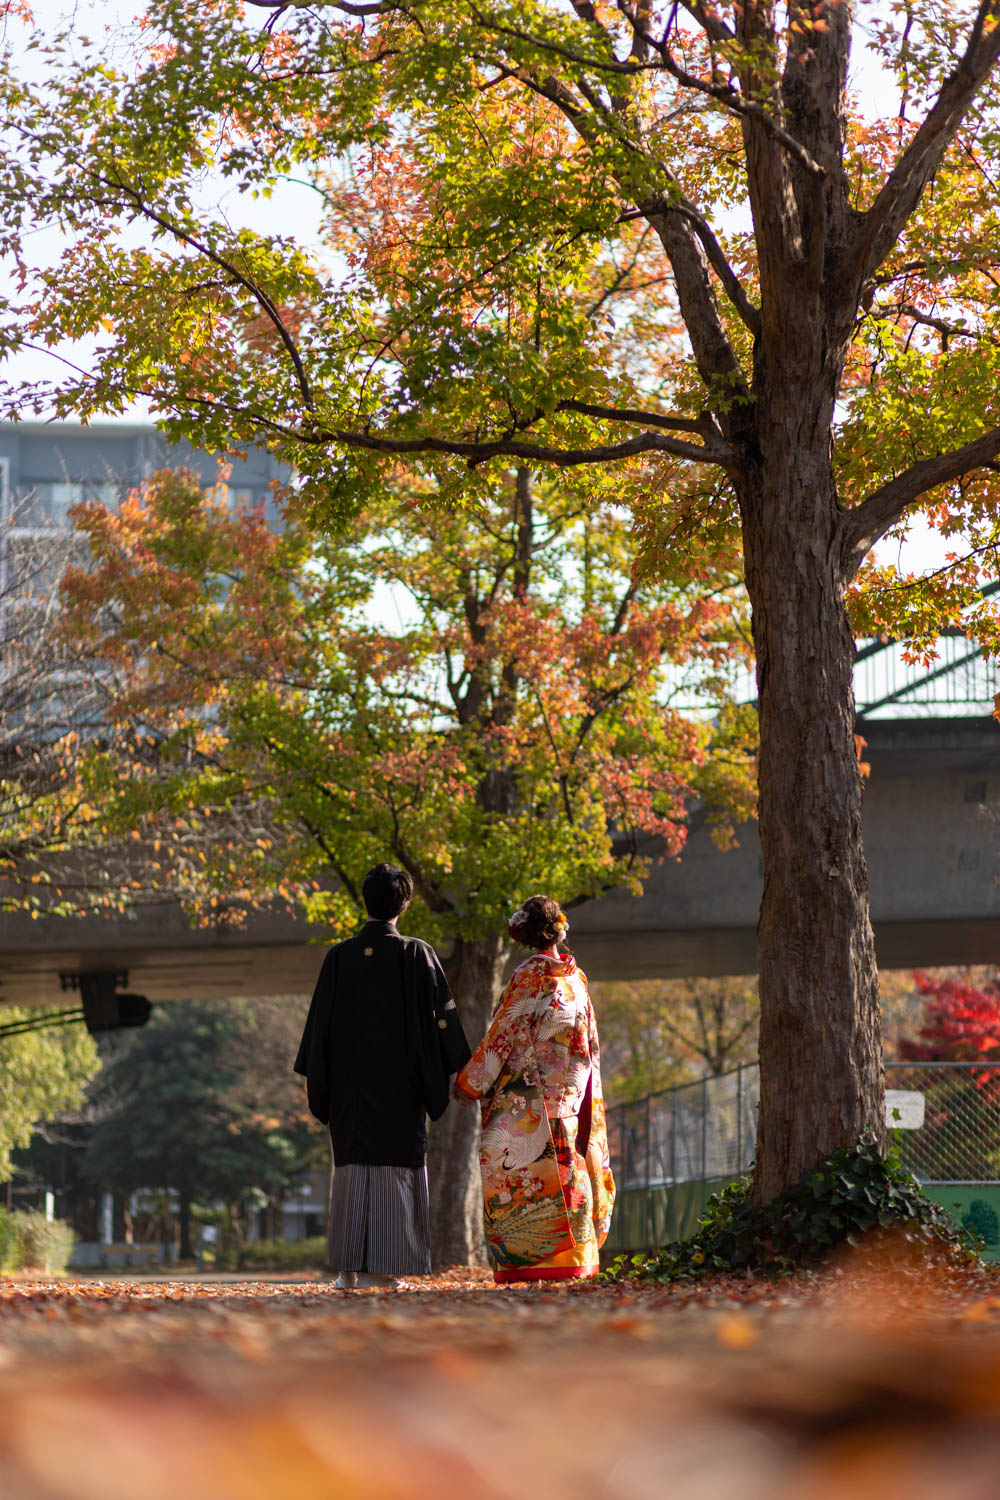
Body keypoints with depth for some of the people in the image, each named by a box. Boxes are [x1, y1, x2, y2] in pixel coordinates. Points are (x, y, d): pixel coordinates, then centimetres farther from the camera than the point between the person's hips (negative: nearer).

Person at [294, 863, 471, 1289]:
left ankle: (348, 1269, 5)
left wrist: (312, 1076, 11)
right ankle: (381, 1268, -5)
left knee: (352, 1163, 9)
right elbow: (440, 1015, -4)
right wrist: (457, 1070, 5)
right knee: (393, 1162, 0)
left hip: (349, 1080, 3)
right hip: (399, 1081, -2)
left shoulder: (338, 957, 2)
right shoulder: (416, 955, -5)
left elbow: (320, 1020, 3)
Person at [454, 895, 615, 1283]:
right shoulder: (576, 977, 10)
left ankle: (526, 1257, -9)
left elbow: (502, 1035, -9)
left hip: (529, 1096, -7)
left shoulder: (528, 975, -9)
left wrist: (470, 1082, -3)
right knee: (564, 1167, 9)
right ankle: (573, 1256, 9)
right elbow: (589, 1044, 14)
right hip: (570, 1093, 7)